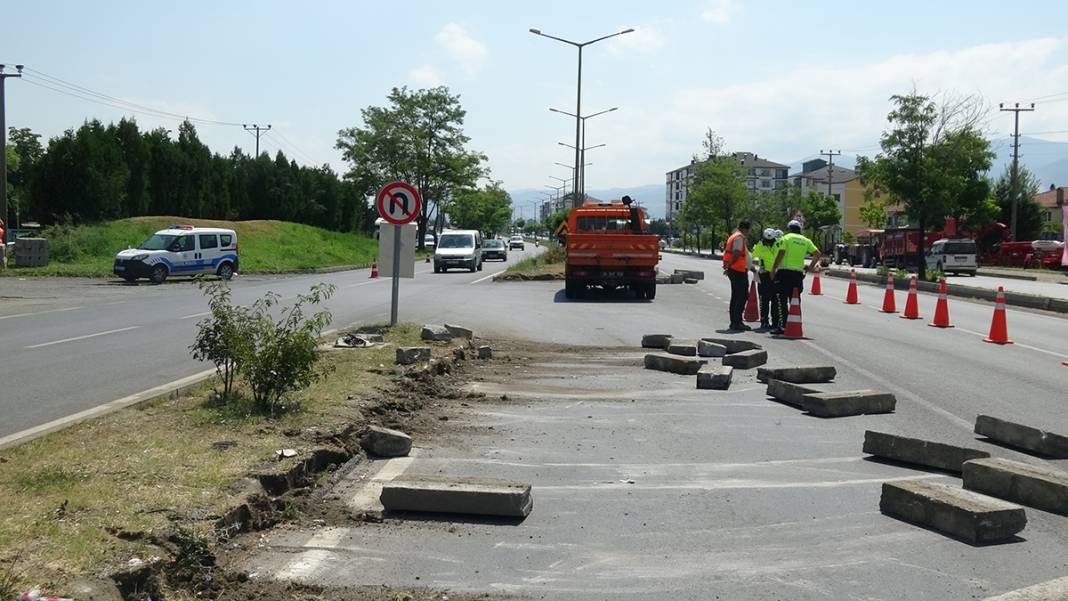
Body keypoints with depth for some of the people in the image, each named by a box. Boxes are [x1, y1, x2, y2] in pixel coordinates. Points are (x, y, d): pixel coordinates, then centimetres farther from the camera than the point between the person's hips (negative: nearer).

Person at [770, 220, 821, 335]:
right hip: (798, 273, 4)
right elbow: (817, 254, 6)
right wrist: (810, 267, 14)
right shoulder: (806, 241, 12)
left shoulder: (786, 238, 0)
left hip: (784, 271, -4)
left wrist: (773, 269, -5)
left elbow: (780, 255, -10)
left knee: (782, 301, -3)